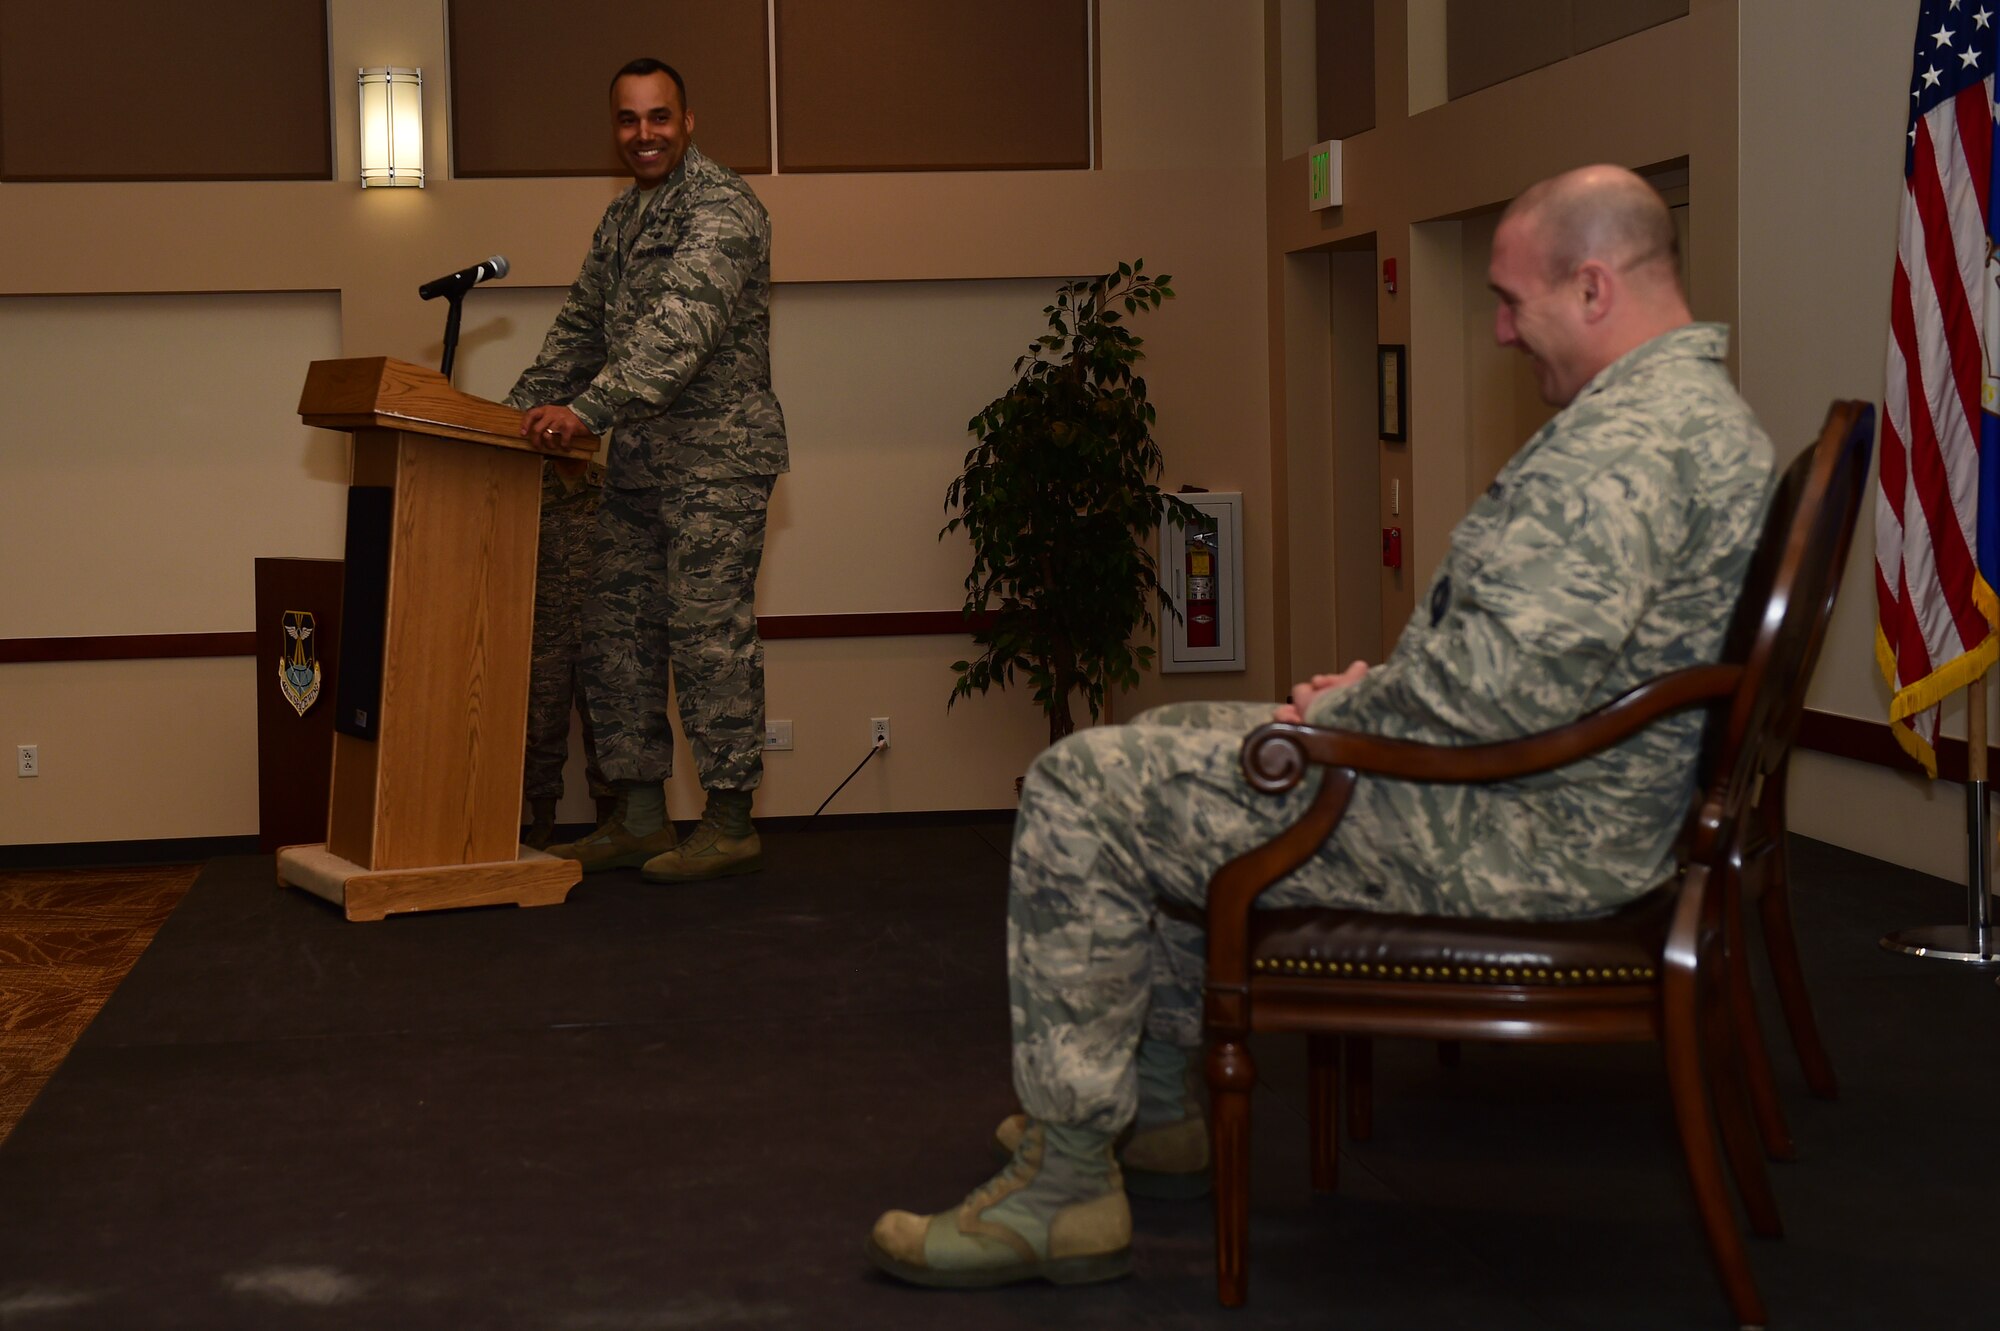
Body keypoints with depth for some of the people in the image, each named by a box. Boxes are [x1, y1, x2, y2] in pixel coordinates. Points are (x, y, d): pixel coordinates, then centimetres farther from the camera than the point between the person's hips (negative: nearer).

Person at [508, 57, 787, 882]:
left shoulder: (722, 210, -12)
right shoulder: (621, 219, 17)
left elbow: (681, 330, -25)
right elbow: (581, 327, 23)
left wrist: (590, 409, -34)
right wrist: (521, 409, 11)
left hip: (715, 457, -9)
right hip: (637, 464, 9)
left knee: (709, 632, -8)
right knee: (617, 633, 9)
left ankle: (730, 825, 0)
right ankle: (637, 818, 17)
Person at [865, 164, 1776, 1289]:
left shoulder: (1631, 436, -23)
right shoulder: (1700, 406, 14)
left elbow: (1514, 675, -33)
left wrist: (1344, 712, -15)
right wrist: (1383, 686, 8)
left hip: (1523, 838, -12)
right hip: (1566, 797, 12)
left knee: (1082, 793, -10)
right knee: (1168, 747, 25)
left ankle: (1068, 1189, -3)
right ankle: (1161, 1108, 31)